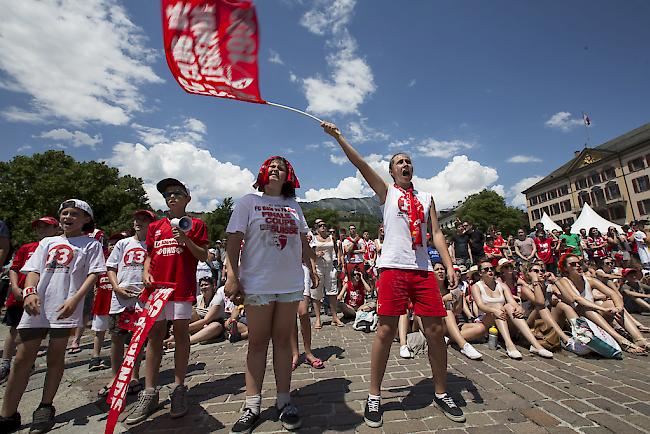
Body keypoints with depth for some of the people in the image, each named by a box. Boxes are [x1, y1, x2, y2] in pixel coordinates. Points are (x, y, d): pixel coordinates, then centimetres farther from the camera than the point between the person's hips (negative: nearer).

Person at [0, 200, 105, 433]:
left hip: (65, 308, -4)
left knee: (55, 357, 6)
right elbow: (34, 270, 10)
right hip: (36, 307, 4)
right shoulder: (47, 242, 18)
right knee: (22, 359, 7)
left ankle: (46, 407, 21)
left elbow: (93, 274, -4)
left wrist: (75, 299, -16)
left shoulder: (91, 244, 4)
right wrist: (30, 291, -10)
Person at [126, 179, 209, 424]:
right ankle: (149, 394, 17)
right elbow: (149, 256, 18)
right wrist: (146, 272, -2)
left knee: (181, 333, 2)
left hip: (182, 286, -3)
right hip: (156, 285, 4)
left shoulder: (195, 224, 5)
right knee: (154, 336, 7)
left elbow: (203, 256, 0)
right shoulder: (155, 227, 16)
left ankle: (179, 389, 15)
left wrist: (186, 240, -15)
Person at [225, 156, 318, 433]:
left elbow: (303, 242, 18)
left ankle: (284, 401, 23)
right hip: (257, 284, -2)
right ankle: (252, 406, 19)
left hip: (291, 284, 3)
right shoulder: (248, 202, 4)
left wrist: (312, 267, 11)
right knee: (257, 343, 6)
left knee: (283, 341, 10)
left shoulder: (294, 207, 13)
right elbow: (233, 241, -3)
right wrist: (232, 277, -10)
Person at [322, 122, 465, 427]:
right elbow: (360, 163, 5)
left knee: (436, 331, 5)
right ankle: (374, 397, 14)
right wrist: (338, 136, 1)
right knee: (386, 331, -2)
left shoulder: (426, 198, 21)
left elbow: (436, 233, 14)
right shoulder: (387, 192, 13)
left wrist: (449, 266, 3)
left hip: (424, 269, 4)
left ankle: (441, 393, 26)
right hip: (393, 267, -3)